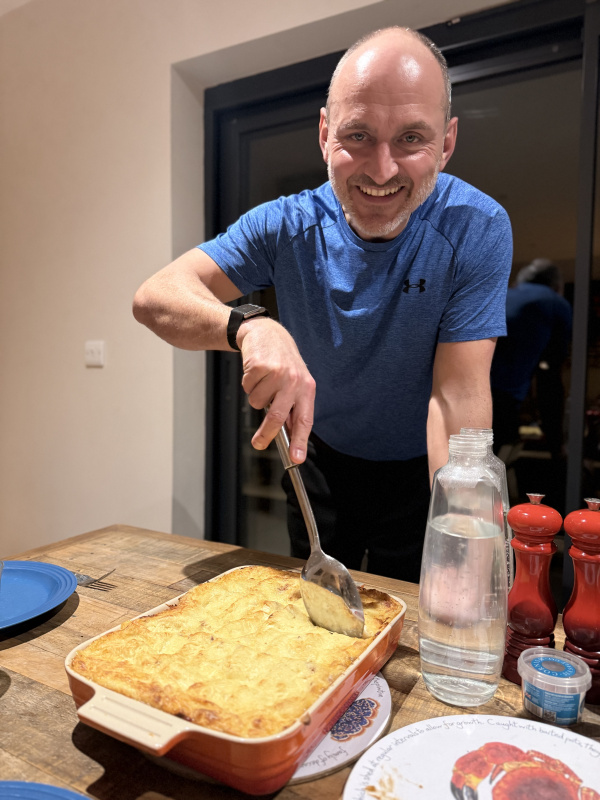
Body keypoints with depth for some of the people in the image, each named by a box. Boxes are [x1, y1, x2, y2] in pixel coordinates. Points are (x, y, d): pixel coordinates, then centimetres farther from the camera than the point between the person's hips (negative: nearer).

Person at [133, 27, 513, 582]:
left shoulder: (476, 230, -23)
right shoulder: (288, 225, -18)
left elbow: (457, 395, -27)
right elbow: (154, 298, -24)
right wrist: (249, 327, -46)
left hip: (418, 474, -2)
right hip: (319, 461, 3)